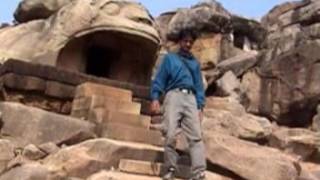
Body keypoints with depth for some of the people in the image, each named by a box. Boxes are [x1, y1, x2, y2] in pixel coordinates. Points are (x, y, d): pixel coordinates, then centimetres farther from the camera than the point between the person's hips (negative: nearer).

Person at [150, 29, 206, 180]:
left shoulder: (195, 63, 28)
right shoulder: (169, 58, 21)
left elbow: (199, 86, 22)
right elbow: (159, 79, 10)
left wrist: (200, 107, 8)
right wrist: (155, 98, -5)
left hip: (191, 99, 2)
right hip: (174, 96, -2)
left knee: (196, 136, -13)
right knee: (170, 135, -13)